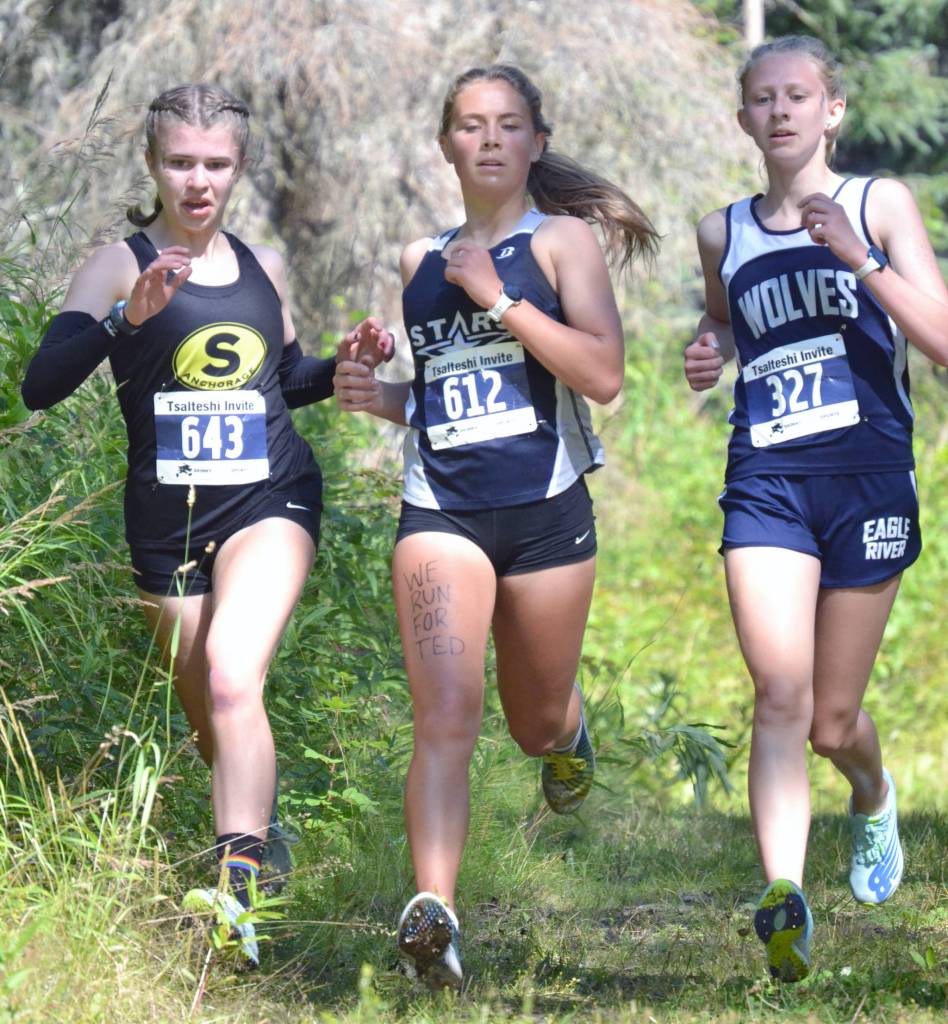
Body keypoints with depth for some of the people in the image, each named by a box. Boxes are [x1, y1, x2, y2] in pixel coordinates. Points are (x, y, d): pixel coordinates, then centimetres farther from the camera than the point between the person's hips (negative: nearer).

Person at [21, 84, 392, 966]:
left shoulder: (262, 266, 8)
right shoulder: (120, 265, -4)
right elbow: (40, 387, -17)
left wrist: (344, 365, 5)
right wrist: (129, 315, -30)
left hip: (270, 502, 0)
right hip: (168, 521, 0)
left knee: (230, 673, -26)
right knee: (214, 725, 13)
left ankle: (239, 883, -35)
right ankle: (262, 831, 43)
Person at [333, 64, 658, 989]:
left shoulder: (562, 239, 1)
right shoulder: (421, 260, 13)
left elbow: (603, 375, -12)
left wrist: (498, 295, -15)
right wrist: (380, 398, 5)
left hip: (546, 511, -1)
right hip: (440, 510, 1)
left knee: (537, 724, 16)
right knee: (446, 716, -19)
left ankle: (567, 734, 54)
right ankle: (432, 910, -30)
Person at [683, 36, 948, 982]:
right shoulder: (724, 232, 10)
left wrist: (856, 256, -20)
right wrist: (709, 351, 8)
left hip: (867, 477, -1)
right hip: (765, 480, 1)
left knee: (832, 721, 9)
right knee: (779, 695, -20)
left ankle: (872, 795, 45)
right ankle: (784, 897, -30)